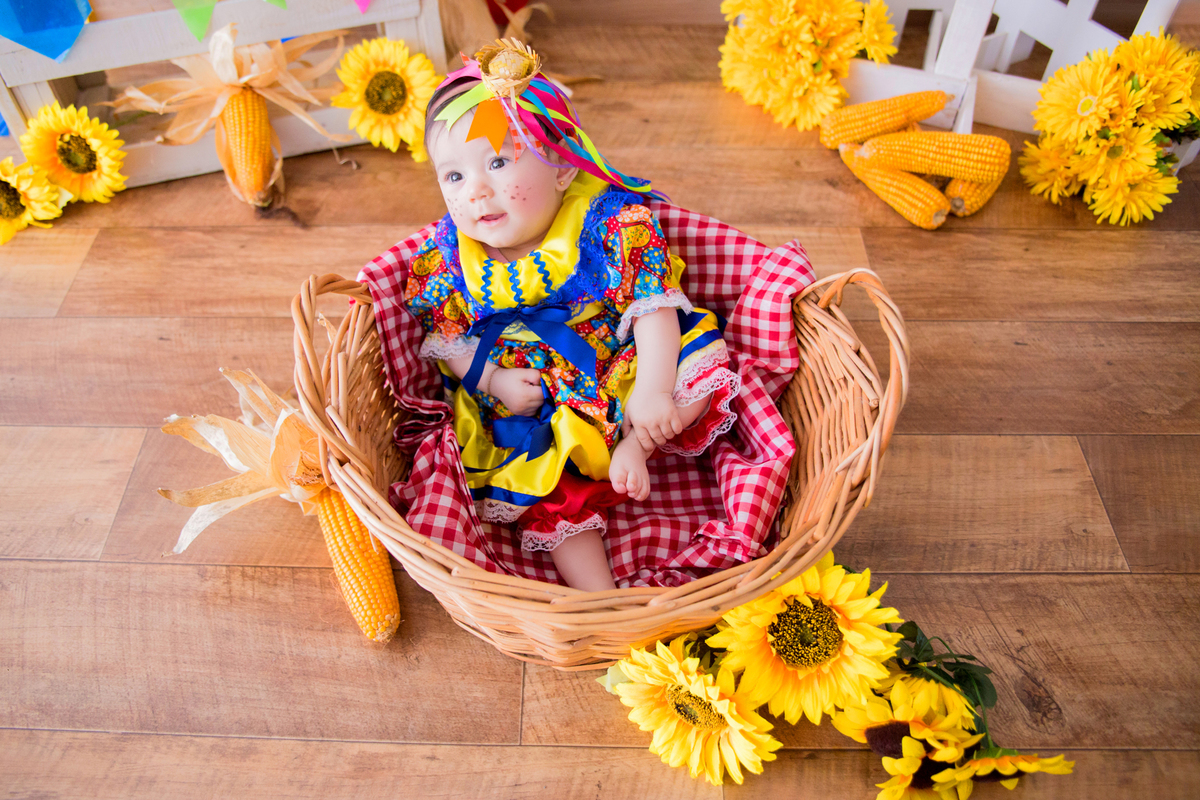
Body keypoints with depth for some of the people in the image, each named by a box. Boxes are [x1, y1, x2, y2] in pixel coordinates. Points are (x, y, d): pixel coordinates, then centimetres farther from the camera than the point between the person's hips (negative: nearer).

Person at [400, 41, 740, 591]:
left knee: (704, 366, -18)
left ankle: (632, 447, -14)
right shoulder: (452, 256, -6)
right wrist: (492, 381, -15)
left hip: (626, 369, 0)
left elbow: (654, 303, -19)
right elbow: (444, 339, 3)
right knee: (554, 497, -15)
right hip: (528, 403, 1)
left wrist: (653, 389, -29)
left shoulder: (608, 222, -16)